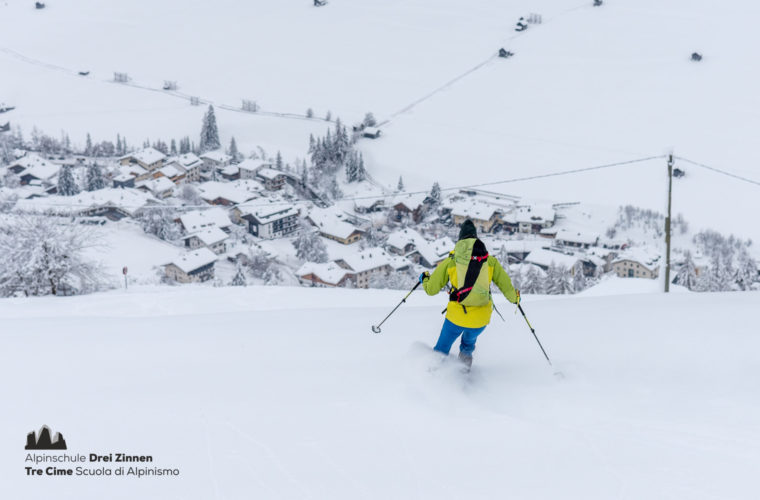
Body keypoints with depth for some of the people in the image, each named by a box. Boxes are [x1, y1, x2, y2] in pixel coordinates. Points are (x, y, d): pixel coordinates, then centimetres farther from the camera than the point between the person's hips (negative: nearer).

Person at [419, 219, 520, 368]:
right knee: (469, 341, 34)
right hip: (480, 320, 2)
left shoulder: (450, 262, -4)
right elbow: (506, 286, 4)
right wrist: (515, 297, 26)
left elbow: (431, 289, 1)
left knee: (441, 350, 19)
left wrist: (424, 279, 24)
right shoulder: (490, 261, -1)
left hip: (456, 316, -2)